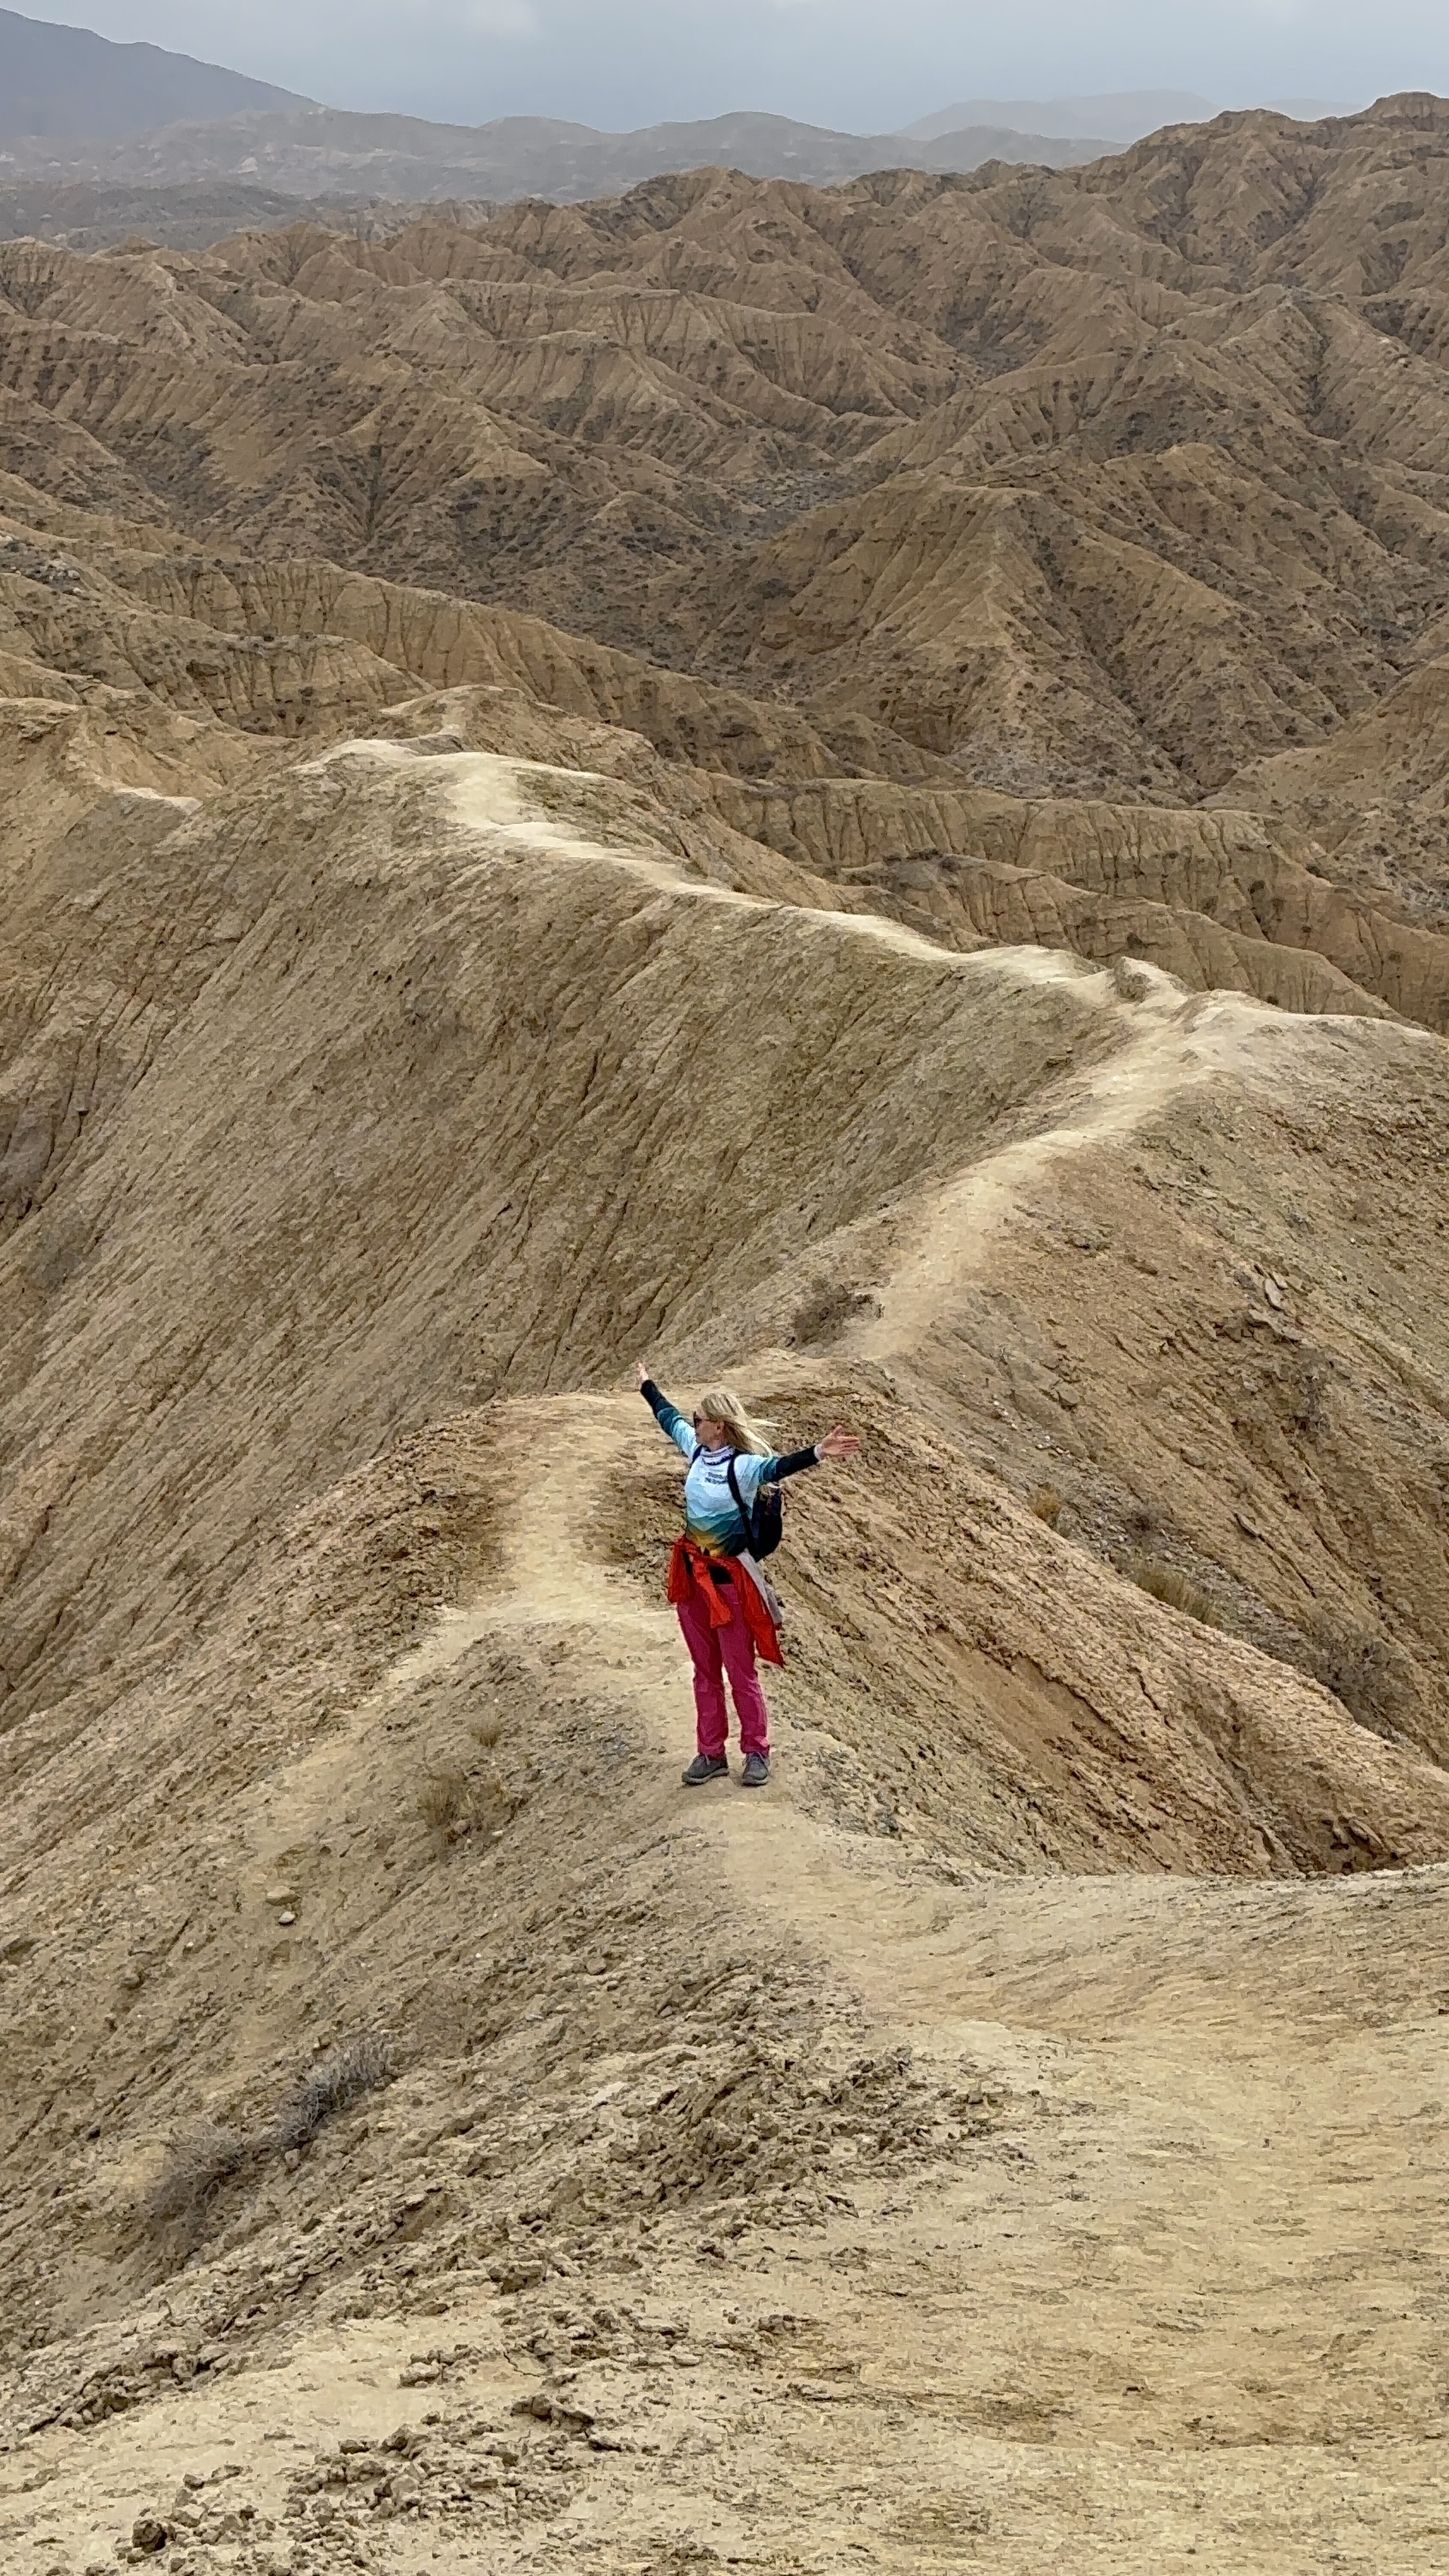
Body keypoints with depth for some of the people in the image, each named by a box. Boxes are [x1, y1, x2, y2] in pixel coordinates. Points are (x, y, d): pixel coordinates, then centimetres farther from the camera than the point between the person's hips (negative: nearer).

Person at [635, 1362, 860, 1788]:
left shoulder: (743, 1465, -19)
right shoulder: (697, 1450, 2)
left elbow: (778, 1467, -38)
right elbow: (668, 1417, 19)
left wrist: (817, 1452, -57)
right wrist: (646, 1385, 35)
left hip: (728, 1580, -7)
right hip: (691, 1576, 7)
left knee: (741, 1673, 3)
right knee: (705, 1671, 14)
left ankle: (756, 1753, 16)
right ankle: (710, 1754, 22)